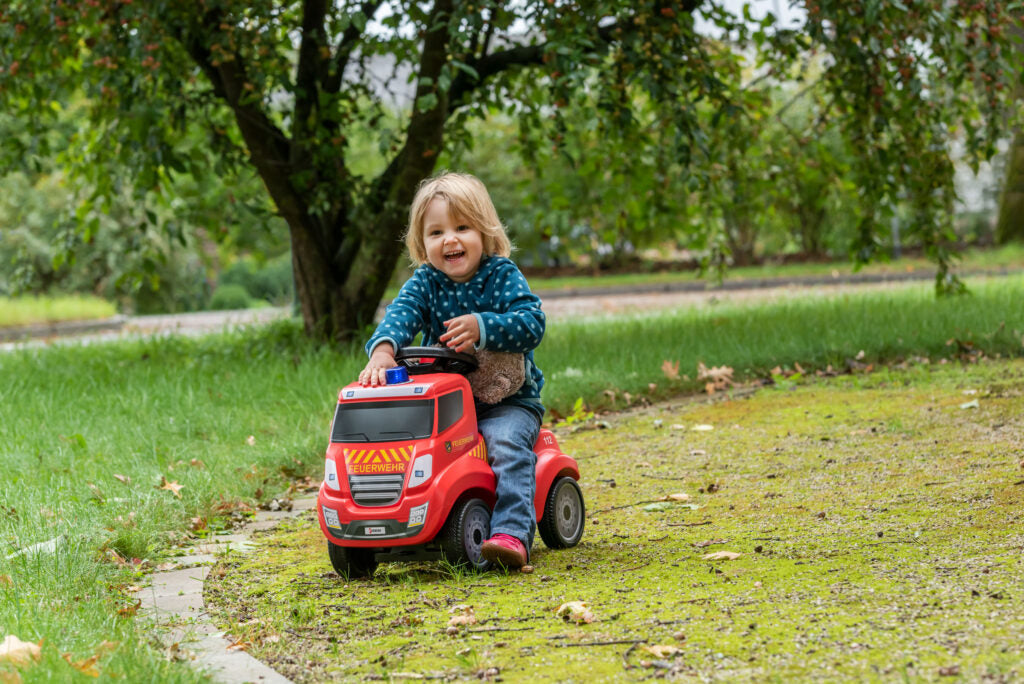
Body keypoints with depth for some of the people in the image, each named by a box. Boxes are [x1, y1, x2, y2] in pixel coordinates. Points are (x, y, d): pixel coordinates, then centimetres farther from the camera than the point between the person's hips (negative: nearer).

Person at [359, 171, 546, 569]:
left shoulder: (502, 276, -5)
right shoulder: (424, 282, 3)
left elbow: (531, 324, -18)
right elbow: (401, 314, -15)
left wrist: (481, 327, -35)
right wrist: (382, 348, -38)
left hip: (506, 402, -4)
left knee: (507, 445, -31)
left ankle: (511, 535, -41)